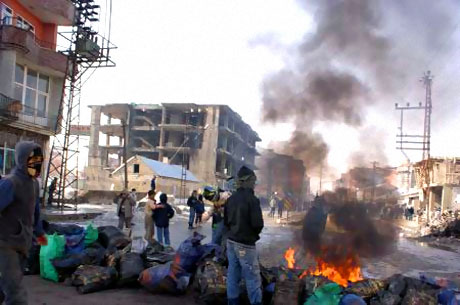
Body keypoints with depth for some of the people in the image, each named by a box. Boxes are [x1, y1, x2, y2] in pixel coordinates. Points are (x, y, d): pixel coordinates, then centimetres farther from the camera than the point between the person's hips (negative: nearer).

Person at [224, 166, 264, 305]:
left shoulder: (231, 199, 6)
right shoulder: (252, 199, -17)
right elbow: (258, 223, -20)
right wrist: (254, 233, 0)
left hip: (231, 240, 8)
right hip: (245, 244, -7)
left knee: (233, 274, 13)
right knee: (253, 277, 1)